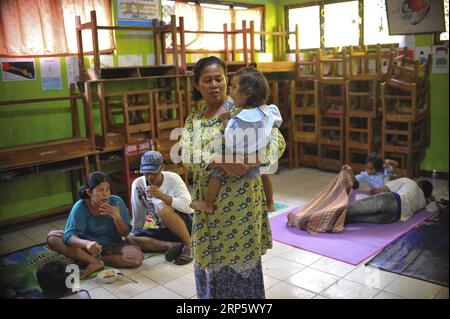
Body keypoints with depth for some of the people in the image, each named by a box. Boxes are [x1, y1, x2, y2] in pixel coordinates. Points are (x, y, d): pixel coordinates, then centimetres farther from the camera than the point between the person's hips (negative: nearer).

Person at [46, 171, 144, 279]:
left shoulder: (117, 202, -14)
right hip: (87, 246, 0)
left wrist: (116, 216, -29)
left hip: (112, 246, 0)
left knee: (137, 256, -30)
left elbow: (125, 233, -10)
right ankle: (94, 261, -24)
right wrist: (87, 243, -48)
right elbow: (69, 236, -27)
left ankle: (85, 259, -18)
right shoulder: (80, 207, -17)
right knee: (52, 236, -21)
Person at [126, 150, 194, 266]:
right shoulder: (138, 184, -7)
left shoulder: (173, 178, -15)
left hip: (185, 225, -4)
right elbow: (138, 215, 3)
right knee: (130, 238, -18)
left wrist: (162, 196, -40)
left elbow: (186, 204, -29)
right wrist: (136, 234, 4)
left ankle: (189, 245, -19)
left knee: (163, 208, -34)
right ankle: (173, 245, -19)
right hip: (163, 230, 5)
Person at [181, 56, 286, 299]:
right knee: (210, 259, 15)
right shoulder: (194, 119, 8)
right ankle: (211, 294, 36)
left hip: (239, 199, -4)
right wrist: (221, 161, -25)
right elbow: (187, 155, -9)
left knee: (240, 257, 6)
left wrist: (258, 159, -28)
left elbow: (277, 139, -9)